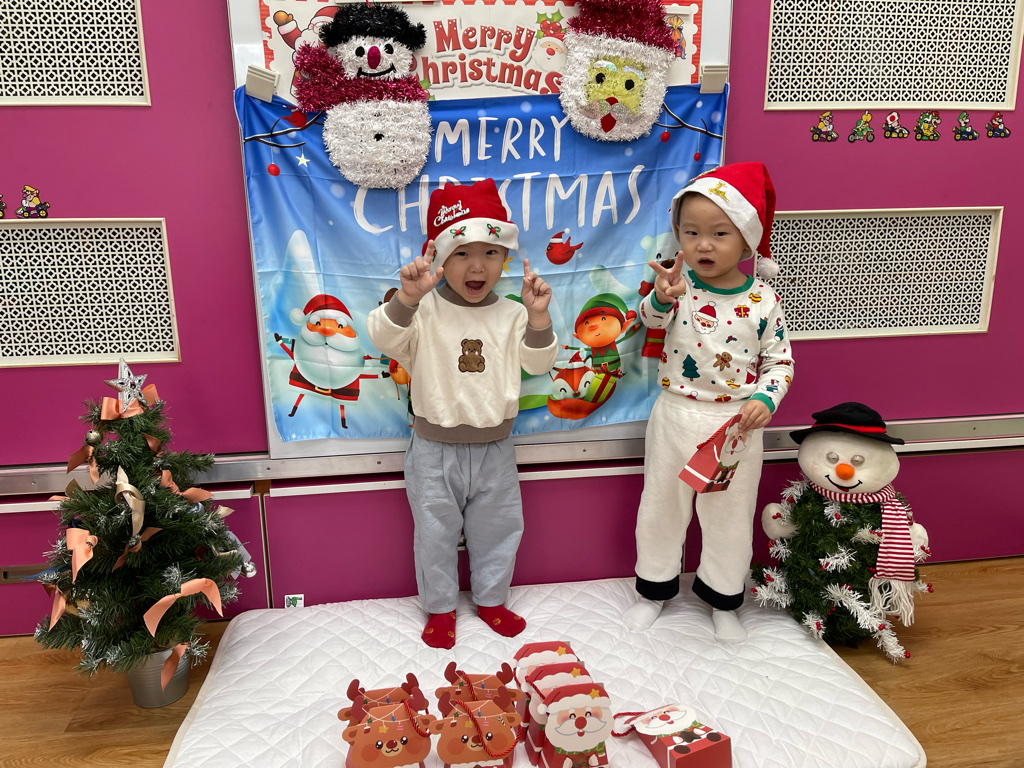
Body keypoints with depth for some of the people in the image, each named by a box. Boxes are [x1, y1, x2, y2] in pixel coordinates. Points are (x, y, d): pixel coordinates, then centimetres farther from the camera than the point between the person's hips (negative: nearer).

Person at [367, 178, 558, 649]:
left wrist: (538, 317, -24)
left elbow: (538, 363, -7)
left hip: (495, 449, 3)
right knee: (435, 534, 13)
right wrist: (407, 297, -44)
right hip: (435, 450, -2)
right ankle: (440, 608, 35)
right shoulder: (424, 311, -11)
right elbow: (384, 338, -26)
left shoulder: (511, 314, -2)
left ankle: (491, 600, 41)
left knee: (497, 530, 17)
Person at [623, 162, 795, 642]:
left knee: (730, 513, 15)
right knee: (661, 504, 15)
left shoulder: (762, 300, -9)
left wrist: (766, 399, -18)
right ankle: (654, 589, 38)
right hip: (676, 416, 1)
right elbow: (650, 319, -26)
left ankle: (722, 600, 37)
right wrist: (662, 297, -48)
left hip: (736, 421, 0)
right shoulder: (679, 282, -8)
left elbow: (780, 361, -1)